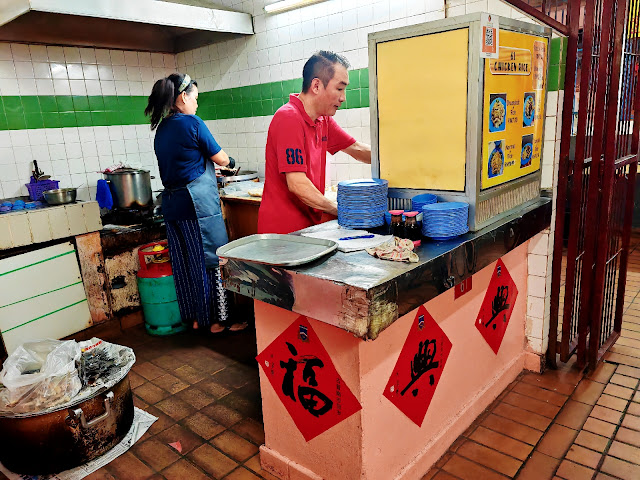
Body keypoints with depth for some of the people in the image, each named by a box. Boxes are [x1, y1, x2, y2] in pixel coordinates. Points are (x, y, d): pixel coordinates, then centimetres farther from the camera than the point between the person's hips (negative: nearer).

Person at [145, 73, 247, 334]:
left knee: (185, 263, 13)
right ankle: (218, 319, 11)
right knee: (212, 260, 2)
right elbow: (220, 158, -2)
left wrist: (207, 168, 27)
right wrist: (230, 163, 19)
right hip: (199, 202, -8)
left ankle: (196, 317, 24)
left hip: (171, 204, 8)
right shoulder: (192, 123, -10)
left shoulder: (161, 129, 13)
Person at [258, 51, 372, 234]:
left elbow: (357, 149, 19)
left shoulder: (323, 120, 9)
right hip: (283, 231, -8)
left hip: (308, 225, 8)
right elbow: (297, 185, -24)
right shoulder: (289, 118, -19)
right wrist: (341, 210, -17)